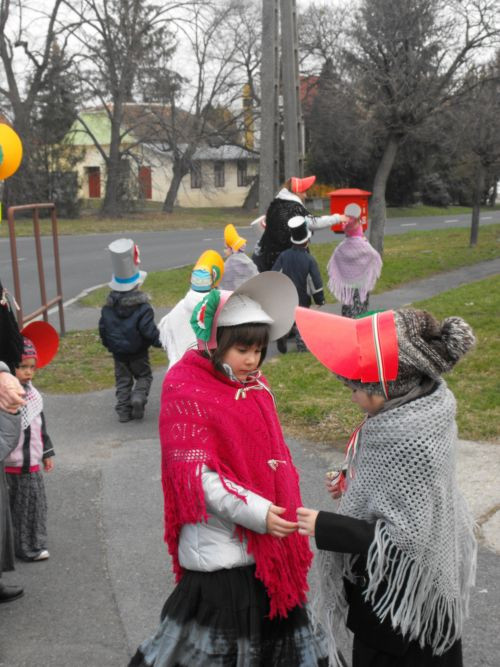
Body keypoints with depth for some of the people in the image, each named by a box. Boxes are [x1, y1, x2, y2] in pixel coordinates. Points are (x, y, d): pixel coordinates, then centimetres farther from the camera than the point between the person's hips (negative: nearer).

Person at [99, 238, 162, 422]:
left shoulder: (108, 306, -4)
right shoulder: (142, 307, -17)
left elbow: (103, 329, 4)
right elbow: (148, 330, -19)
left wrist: (109, 345, 19)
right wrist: (158, 342, -4)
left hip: (118, 351, 3)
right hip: (138, 351, -3)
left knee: (122, 380, 15)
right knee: (143, 375, 15)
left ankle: (123, 410, 8)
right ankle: (138, 396, -10)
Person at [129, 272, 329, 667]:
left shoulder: (254, 385, 9)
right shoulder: (186, 390, -13)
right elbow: (195, 474, -17)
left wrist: (285, 509, 11)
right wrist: (255, 512, -22)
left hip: (267, 541, 7)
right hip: (221, 546, -7)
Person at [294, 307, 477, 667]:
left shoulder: (413, 445, -34)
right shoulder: (417, 409, -6)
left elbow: (403, 538, -29)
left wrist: (325, 528, -25)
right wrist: (353, 482, 4)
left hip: (402, 596, -9)